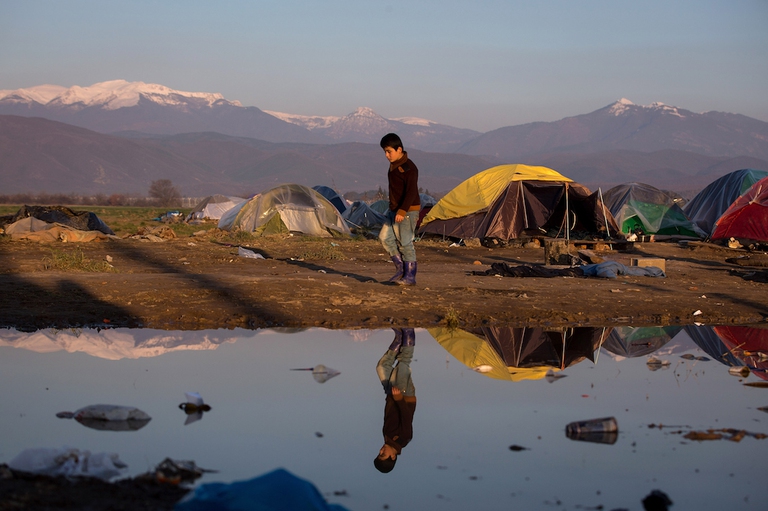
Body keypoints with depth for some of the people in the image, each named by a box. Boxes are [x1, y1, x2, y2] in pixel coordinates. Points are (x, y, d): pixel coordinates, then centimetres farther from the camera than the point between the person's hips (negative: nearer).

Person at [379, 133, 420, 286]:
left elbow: (411, 192, -24)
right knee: (385, 237, 4)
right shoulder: (393, 166, 12)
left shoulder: (409, 168, -17)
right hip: (394, 210, 9)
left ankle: (410, 277, -1)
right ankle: (400, 269, 13)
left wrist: (402, 211, -32)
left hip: (408, 211, -9)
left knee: (405, 243, -7)